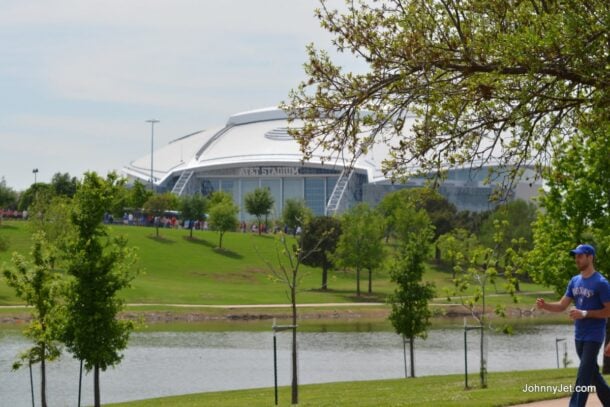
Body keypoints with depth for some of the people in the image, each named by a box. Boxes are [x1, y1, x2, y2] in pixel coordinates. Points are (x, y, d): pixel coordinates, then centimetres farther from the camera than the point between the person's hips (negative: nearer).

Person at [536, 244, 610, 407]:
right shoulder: (575, 281, 8)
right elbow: (562, 306, 8)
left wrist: (585, 314, -22)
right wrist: (545, 306, -11)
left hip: (594, 337, -7)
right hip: (579, 336, 7)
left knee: (583, 376, -10)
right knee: (592, 373, 16)